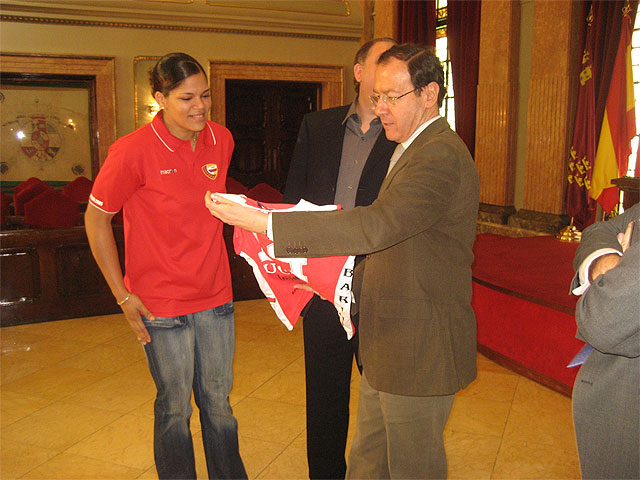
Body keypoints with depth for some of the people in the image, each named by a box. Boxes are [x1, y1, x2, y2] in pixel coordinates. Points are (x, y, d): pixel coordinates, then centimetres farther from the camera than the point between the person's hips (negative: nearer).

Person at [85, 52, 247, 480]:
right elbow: (96, 218, -5)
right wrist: (123, 295, -7)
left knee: (218, 400, 17)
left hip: (215, 295, 4)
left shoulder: (221, 140, 1)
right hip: (161, 302, -4)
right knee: (175, 408, 11)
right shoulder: (133, 151, -14)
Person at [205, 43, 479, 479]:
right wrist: (349, 281, 9)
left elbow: (377, 225, -34)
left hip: (420, 347, -9)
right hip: (389, 343, 10)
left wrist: (263, 222, -35)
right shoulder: (416, 148, 14)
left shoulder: (441, 154, -21)